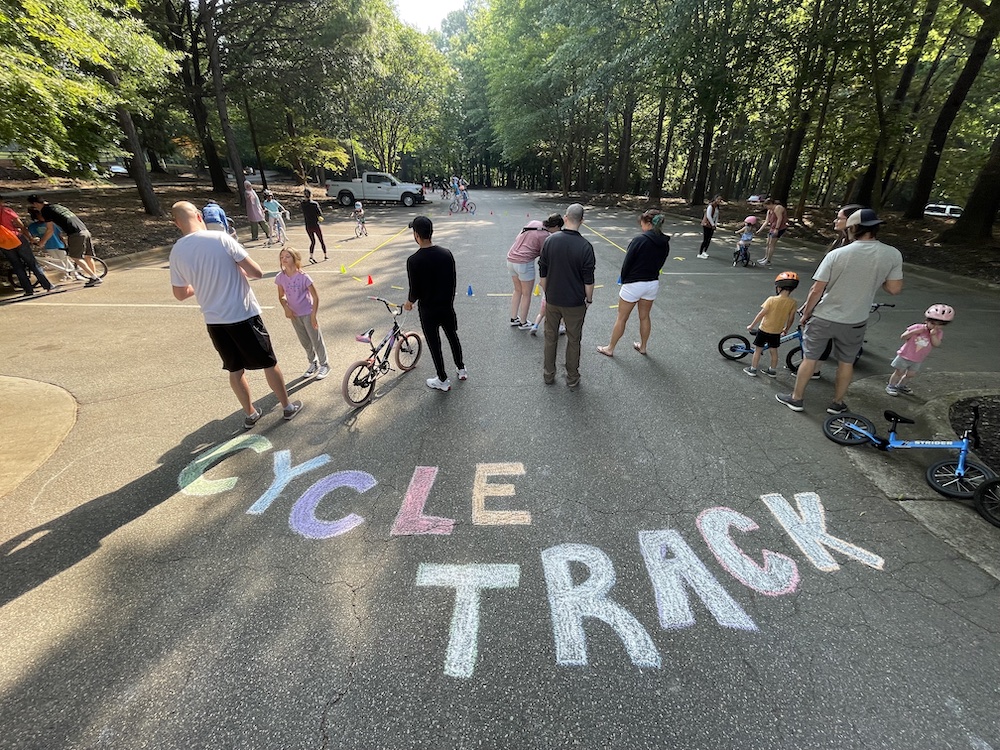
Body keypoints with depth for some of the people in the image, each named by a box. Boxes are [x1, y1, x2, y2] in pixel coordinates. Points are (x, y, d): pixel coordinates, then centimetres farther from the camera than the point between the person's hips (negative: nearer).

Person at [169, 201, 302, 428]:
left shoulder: (176, 252, 1)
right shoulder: (221, 239, -12)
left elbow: (180, 294, 10)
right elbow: (257, 272, -13)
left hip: (214, 321, 4)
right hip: (244, 316, -4)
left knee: (234, 369, 19)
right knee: (269, 363, 12)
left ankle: (250, 413, 31)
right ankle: (287, 406, 24)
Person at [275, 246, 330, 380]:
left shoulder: (303, 277, -18)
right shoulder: (280, 277, -5)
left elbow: (315, 297, -13)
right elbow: (281, 296, 8)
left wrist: (313, 316, -16)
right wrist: (286, 308, -11)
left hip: (307, 313, -5)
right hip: (294, 315, 5)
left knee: (316, 340, 5)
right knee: (305, 342, 17)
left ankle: (324, 364, 22)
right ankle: (313, 363, 35)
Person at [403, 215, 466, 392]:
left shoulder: (413, 260, -19)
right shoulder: (446, 253, -6)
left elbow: (415, 290, -15)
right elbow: (454, 281, 2)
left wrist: (409, 302, 6)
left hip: (428, 310, -4)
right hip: (447, 306, 4)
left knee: (434, 344, 10)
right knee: (453, 337, 22)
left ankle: (443, 381, 22)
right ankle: (461, 369, 38)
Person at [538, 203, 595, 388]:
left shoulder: (550, 240, -7)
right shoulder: (585, 247, -15)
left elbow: (542, 273, 0)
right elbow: (589, 280, -11)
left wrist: (547, 293, 13)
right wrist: (589, 299, 5)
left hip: (552, 300, 3)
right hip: (575, 302, -2)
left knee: (550, 337, 16)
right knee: (574, 340, 12)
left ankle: (548, 374, 28)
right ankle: (572, 378, 23)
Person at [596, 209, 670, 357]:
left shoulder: (639, 240, -19)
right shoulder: (665, 243, 0)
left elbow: (627, 263, -14)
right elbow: (659, 264, 7)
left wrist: (623, 280, 2)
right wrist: (649, 275, 13)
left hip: (633, 284, -6)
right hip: (653, 283, 6)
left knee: (621, 318, 7)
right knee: (644, 317, 22)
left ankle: (610, 349, 20)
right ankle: (642, 346, 37)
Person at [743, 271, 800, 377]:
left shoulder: (771, 300, -20)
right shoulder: (793, 303, -9)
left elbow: (761, 314, -16)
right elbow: (791, 318, 0)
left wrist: (751, 325, -6)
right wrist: (786, 329, 17)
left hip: (764, 330, -3)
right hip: (777, 332, 4)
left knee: (758, 350, 10)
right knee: (774, 351, 19)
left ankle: (753, 369, 18)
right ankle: (773, 371, 29)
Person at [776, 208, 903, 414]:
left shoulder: (837, 255, -15)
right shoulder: (893, 255, -9)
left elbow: (816, 291, -14)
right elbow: (894, 288, -3)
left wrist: (805, 314, -1)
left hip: (823, 318, -2)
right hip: (855, 322, 3)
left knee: (809, 358, 10)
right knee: (846, 363, 18)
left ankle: (795, 398, 21)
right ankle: (837, 403, 30)